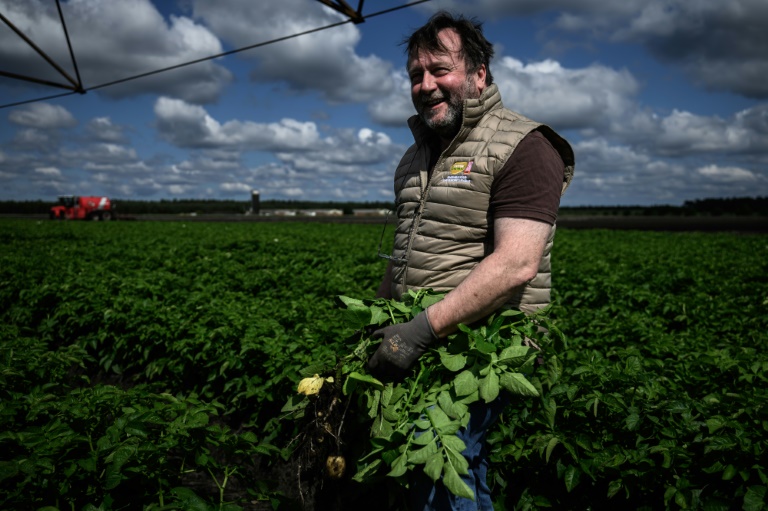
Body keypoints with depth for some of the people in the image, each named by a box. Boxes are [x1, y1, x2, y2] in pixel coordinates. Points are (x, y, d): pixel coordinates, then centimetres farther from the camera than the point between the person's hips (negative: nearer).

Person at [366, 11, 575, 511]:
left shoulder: (523, 148, -8)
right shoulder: (417, 155, 18)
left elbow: (516, 264, -20)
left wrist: (424, 329, -23)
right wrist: (376, 324, 17)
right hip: (414, 345, 7)